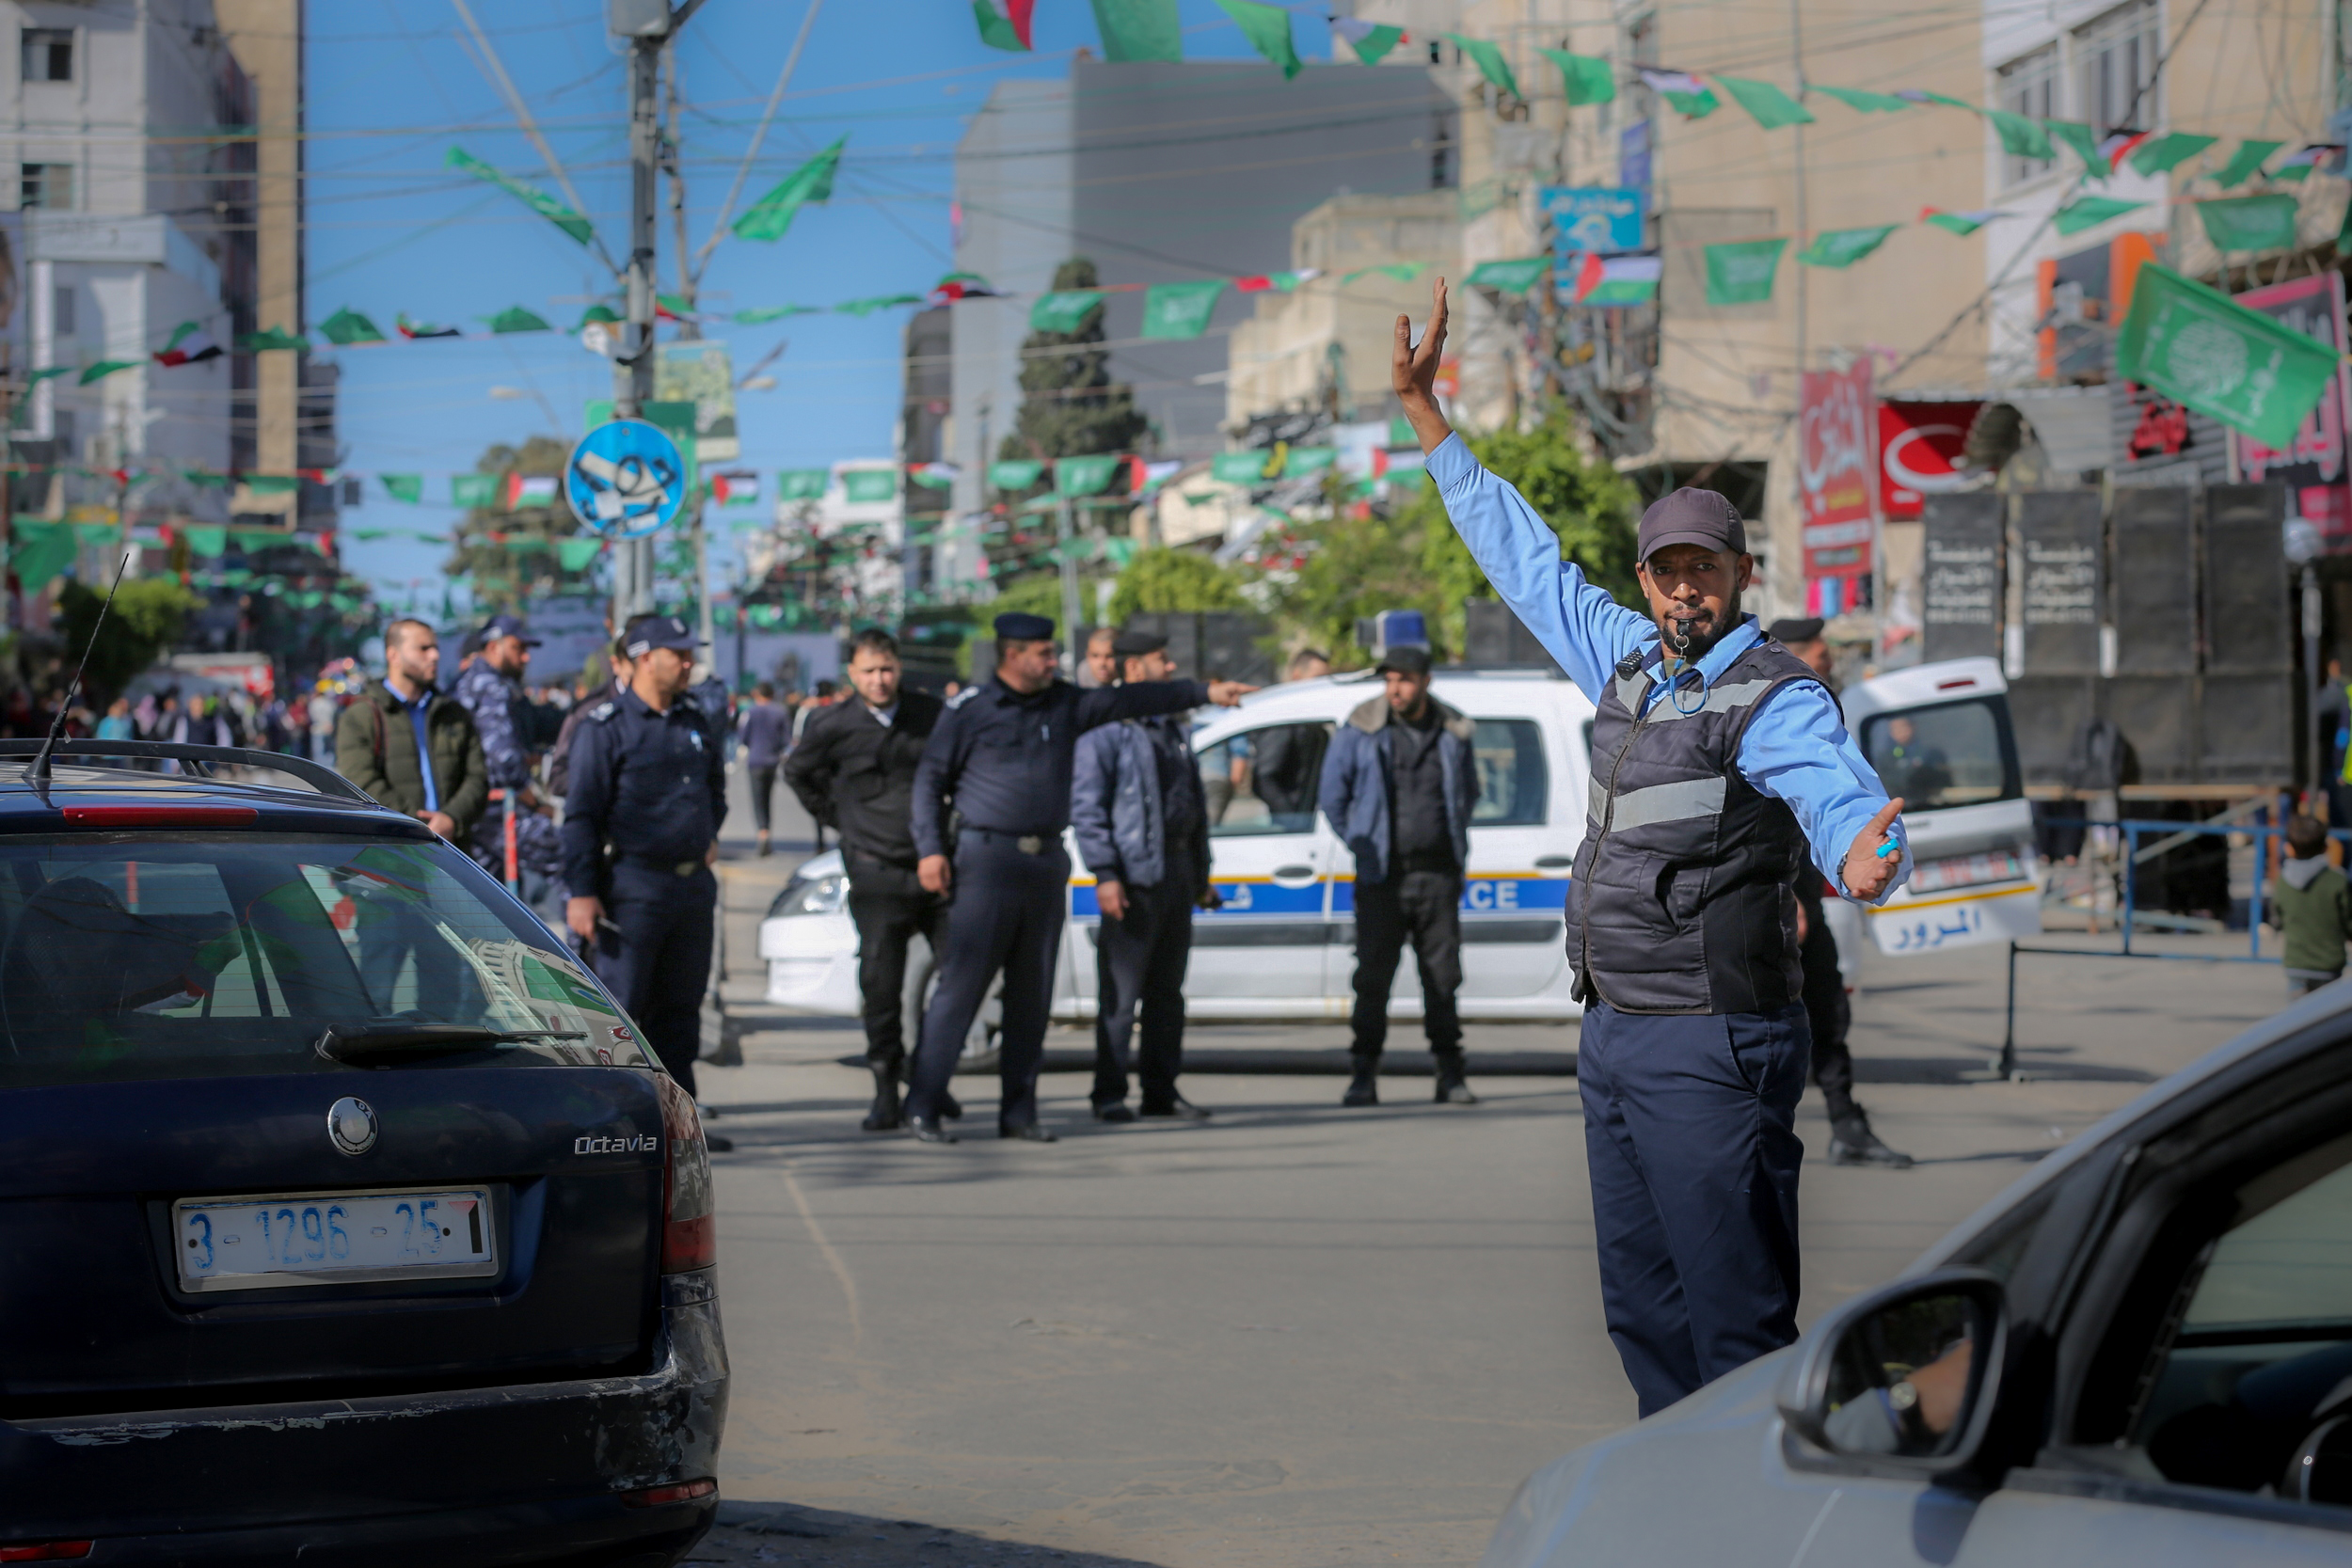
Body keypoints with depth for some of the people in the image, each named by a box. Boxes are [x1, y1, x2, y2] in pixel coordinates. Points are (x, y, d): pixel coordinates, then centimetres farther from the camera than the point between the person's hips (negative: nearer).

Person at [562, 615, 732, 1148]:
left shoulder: (693, 721, 13)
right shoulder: (606, 727, -8)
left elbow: (715, 783, 32)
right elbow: (581, 814, -10)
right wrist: (581, 893, -16)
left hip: (693, 884, 7)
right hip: (633, 886, -7)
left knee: (680, 1006, 11)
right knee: (619, 1006, -5)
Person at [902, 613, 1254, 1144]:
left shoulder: (1065, 704, 13)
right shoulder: (969, 710, -1)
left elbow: (1128, 700, 15)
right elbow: (930, 780, 0)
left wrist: (1204, 692, 11)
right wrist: (930, 850, -9)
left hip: (1046, 862, 6)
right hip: (986, 860, -6)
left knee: (1032, 995, 7)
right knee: (960, 986, -9)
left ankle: (1019, 1111, 14)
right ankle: (922, 1107, -6)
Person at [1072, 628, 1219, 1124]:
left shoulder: (1173, 727, 19)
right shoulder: (1105, 728, -7)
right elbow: (1086, 805, -12)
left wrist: (1201, 875, 21)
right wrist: (1105, 874, -20)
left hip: (1178, 868, 8)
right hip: (1135, 873, -8)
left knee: (1167, 991, 11)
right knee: (1121, 992, -7)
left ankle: (1161, 1090, 17)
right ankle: (1109, 1095, -3)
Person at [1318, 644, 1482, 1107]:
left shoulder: (1453, 733, 6)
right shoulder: (1359, 732, -1)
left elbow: (1469, 794, 22)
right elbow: (1332, 796, 7)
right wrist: (1363, 843, 7)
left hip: (1438, 875, 2)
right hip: (1381, 878, -2)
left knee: (1443, 977, 3)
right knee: (1373, 977, -4)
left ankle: (1450, 1074, 9)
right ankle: (1364, 1076, 0)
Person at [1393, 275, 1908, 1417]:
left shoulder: (1774, 697, -10)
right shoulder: (1627, 661, 13)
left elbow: (1839, 794, -27)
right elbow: (1521, 554, 24)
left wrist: (1865, 860, -52)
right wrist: (1423, 410, 26)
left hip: (1711, 1043, -8)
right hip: (1614, 1033, 8)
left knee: (1737, 1313, -10)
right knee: (1643, 1308, 12)